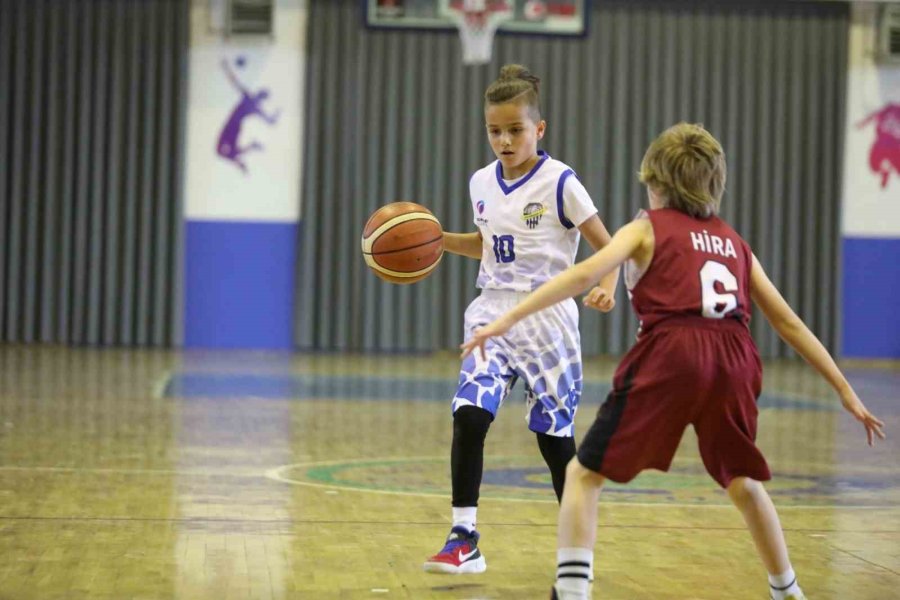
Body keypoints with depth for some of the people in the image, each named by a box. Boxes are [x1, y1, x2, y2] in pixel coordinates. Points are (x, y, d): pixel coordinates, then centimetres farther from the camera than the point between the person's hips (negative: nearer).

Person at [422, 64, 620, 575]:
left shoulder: (560, 183, -10)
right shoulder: (482, 183, 7)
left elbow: (608, 246, -6)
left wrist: (608, 285, -25)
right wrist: (436, 239, 9)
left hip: (547, 321, -4)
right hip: (494, 315, 4)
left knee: (555, 435, 4)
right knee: (469, 415, -15)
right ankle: (465, 539, -9)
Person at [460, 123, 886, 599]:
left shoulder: (649, 229, 15)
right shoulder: (733, 242, 26)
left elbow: (584, 275, -2)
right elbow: (788, 322, 24)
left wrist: (508, 320, -5)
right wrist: (845, 391, 28)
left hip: (667, 359, -4)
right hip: (732, 362, 4)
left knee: (583, 474, 6)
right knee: (743, 483, 27)